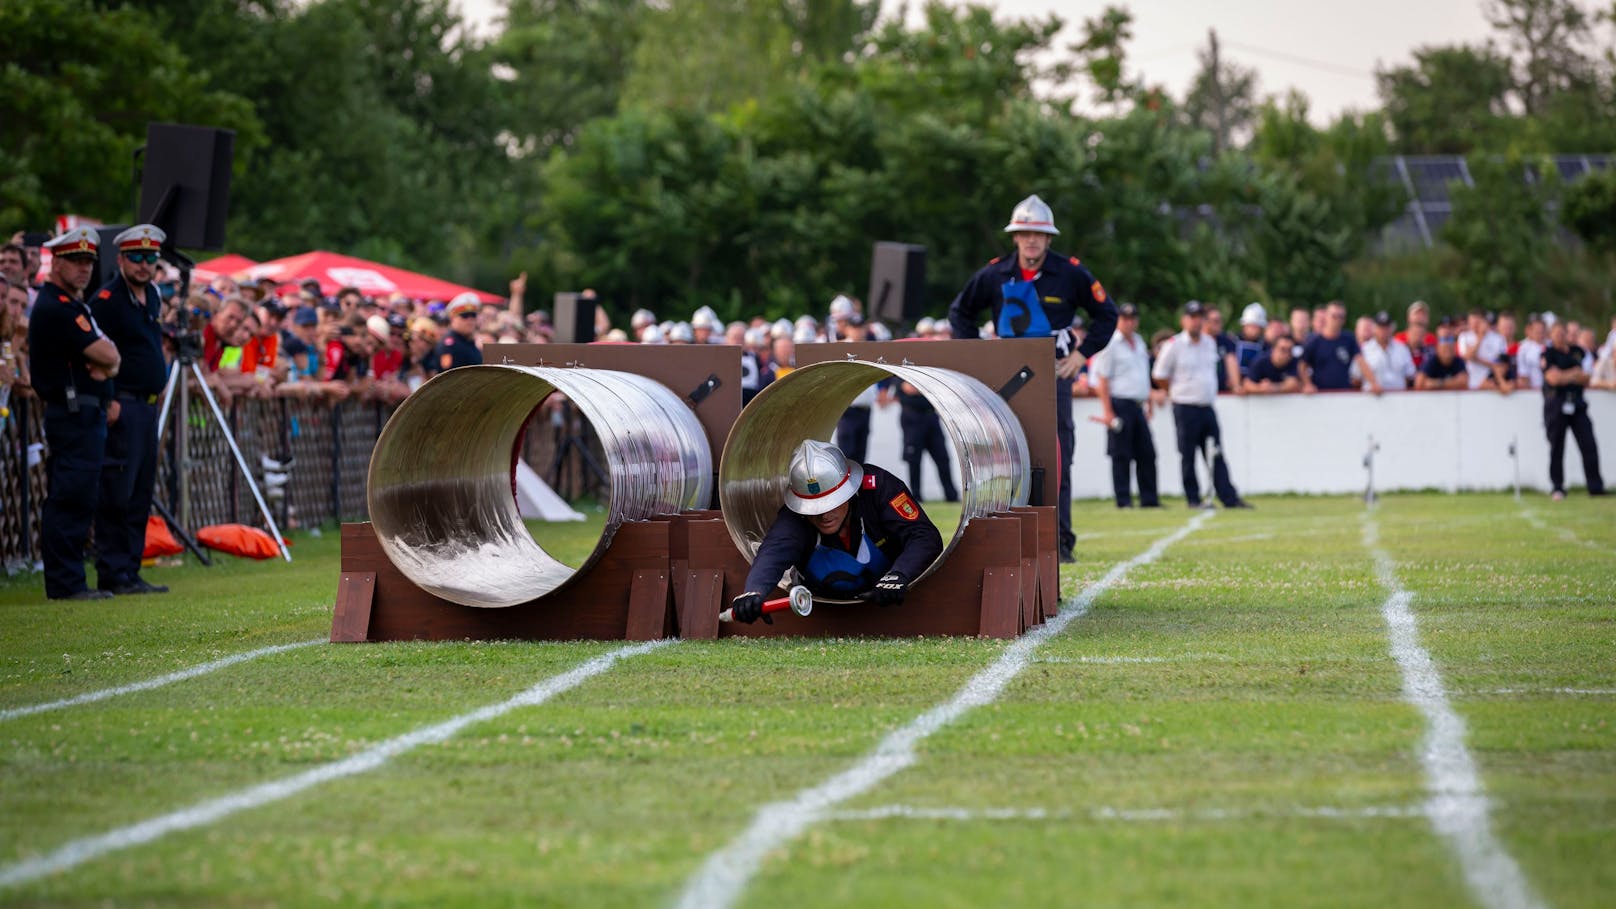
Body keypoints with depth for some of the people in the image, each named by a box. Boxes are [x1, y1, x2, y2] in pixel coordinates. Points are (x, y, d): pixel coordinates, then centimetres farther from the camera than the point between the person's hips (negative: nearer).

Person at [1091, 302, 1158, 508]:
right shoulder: (1110, 344, -7)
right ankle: (1123, 500, -1)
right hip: (1120, 404, -7)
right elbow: (1102, 380, -11)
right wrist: (1108, 411, -16)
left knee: (1147, 453, 5)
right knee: (1121, 455, -5)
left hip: (1138, 406, 7)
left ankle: (1149, 499, 10)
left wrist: (1149, 403, 22)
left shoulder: (1139, 342, 16)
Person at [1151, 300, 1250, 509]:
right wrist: (1177, 392, 7)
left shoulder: (1210, 343, 10)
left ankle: (1229, 498, 0)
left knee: (1216, 456, 3)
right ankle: (1193, 499, 7)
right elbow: (1159, 376, -1)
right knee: (1188, 457, 1)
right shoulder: (1174, 345, -8)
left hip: (1207, 407, 5)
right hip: (1186, 409, -5)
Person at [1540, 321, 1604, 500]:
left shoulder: (1578, 352, 14)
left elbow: (1585, 379, 10)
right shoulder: (1548, 354, 0)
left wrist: (1565, 376, -7)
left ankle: (1596, 486, -2)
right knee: (1556, 448, -3)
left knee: (1589, 445, -4)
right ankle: (1558, 488, 4)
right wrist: (1575, 374, -2)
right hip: (1556, 403, -4)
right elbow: (1553, 378, -13)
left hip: (1577, 403, 4)